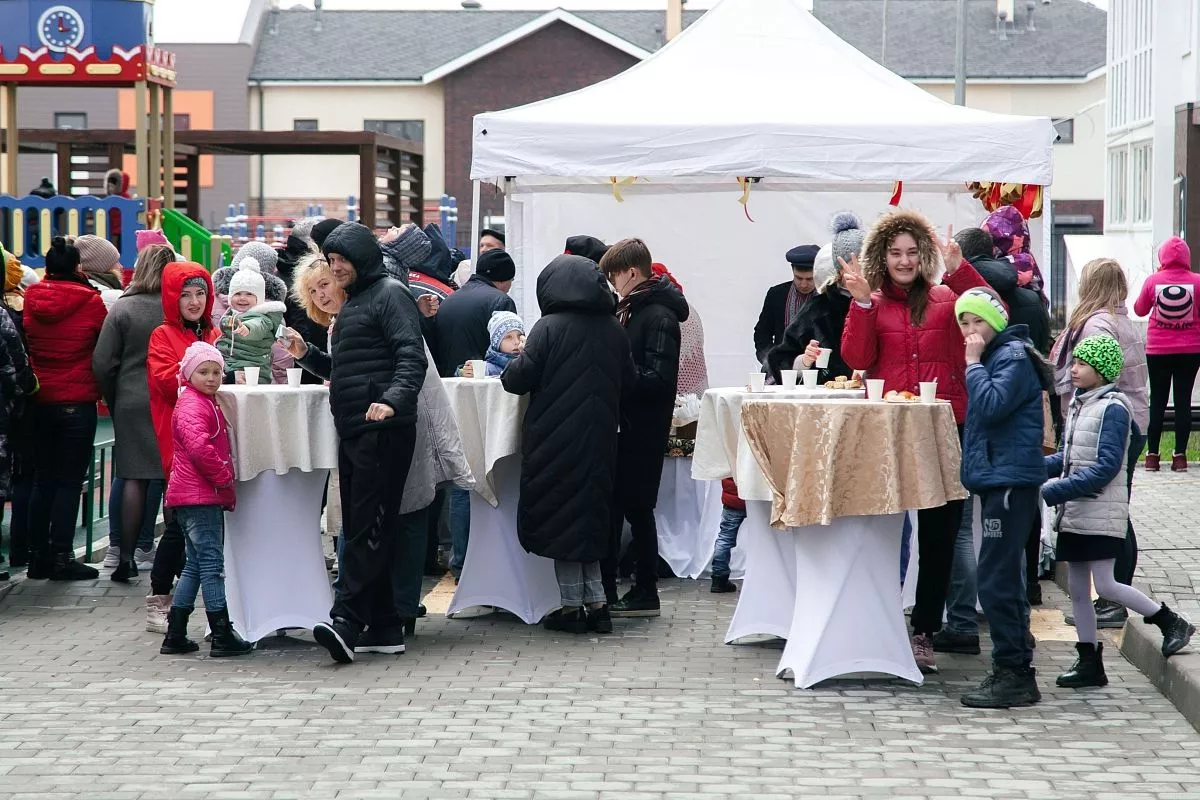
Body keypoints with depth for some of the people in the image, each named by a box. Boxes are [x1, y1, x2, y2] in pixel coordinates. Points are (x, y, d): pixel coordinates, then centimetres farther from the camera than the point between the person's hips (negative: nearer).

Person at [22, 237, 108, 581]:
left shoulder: (29, 300, -1)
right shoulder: (90, 302, -11)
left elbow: (25, 346, 10)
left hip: (39, 401, 4)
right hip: (77, 402, -4)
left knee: (43, 479, 12)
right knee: (69, 481, 0)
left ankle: (38, 555, 14)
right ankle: (61, 558, -2)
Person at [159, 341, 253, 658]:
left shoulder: (207, 403, 20)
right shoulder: (191, 405, -13)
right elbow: (199, 445, -27)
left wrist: (225, 486, 20)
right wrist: (224, 478, -17)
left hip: (207, 495, 11)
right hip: (198, 497, -11)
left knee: (196, 565, 13)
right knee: (211, 563, -9)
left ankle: (175, 636, 16)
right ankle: (223, 636, -8)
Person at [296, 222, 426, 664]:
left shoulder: (390, 294, -5)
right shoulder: (352, 303, 24)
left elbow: (412, 358, -17)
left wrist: (392, 400, -32)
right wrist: (307, 355, 15)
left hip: (383, 430, -10)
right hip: (352, 430, 10)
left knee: (369, 528, -13)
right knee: (358, 528, 9)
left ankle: (346, 622, -21)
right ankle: (383, 624, 13)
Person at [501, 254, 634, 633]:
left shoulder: (549, 328, -13)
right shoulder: (613, 331, 2)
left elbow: (518, 379, -14)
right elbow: (628, 381, 12)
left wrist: (510, 370, 8)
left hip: (555, 440, -5)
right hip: (599, 441, 5)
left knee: (560, 517, 4)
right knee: (589, 517, 15)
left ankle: (572, 605, 7)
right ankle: (596, 603, 13)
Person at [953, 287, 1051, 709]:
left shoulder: (1013, 357, -11)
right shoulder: (993, 356, 19)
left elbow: (991, 405, -24)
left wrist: (974, 365, -15)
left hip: (1011, 480, -11)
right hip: (997, 480, 11)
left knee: (996, 581, -12)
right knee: (1004, 579, 14)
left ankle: (1015, 674, -9)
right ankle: (1015, 670, 20)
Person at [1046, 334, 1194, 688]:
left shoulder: (1113, 408, -13)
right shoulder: (1078, 404, 12)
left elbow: (1105, 467, -20)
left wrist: (1051, 492, -24)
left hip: (1102, 514, -8)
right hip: (1074, 513, 8)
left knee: (1106, 586, -9)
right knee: (1077, 589, 8)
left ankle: (1172, 624, 7)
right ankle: (1089, 663, 15)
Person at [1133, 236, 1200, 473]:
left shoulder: (1153, 281, -8)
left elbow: (1139, 310, 7)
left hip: (1158, 350, 1)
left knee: (1157, 400, 8)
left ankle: (1152, 455, 7)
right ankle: (1180, 455, 2)